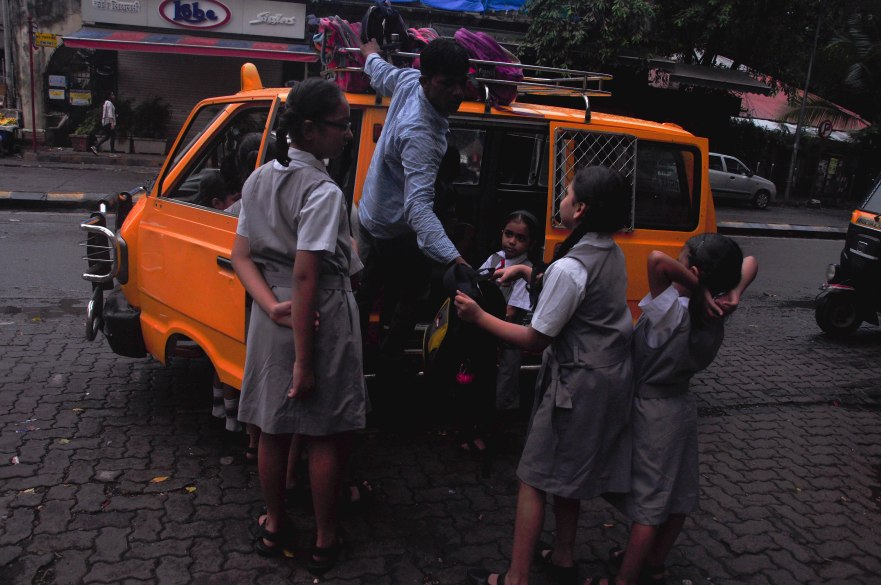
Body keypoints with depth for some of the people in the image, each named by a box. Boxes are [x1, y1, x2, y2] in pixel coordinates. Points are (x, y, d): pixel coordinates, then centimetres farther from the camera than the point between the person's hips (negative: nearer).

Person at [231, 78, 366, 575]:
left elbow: (242, 258, 3)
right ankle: (325, 541, 22)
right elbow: (305, 278, -23)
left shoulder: (260, 179, 6)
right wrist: (305, 360, -19)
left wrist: (273, 307, -8)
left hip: (273, 317, 8)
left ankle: (275, 527, 34)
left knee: (274, 428, 17)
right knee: (327, 436, 8)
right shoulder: (323, 192, -19)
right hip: (320, 319, -7)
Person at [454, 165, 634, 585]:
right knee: (569, 475, 21)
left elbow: (535, 340, -18)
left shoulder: (568, 269, -24)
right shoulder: (613, 255, 3)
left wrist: (479, 317, -12)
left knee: (535, 478, 2)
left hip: (578, 384, -9)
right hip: (612, 378, 9)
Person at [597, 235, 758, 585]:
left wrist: (700, 289, -29)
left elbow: (657, 260, -41)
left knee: (647, 503, 2)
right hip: (681, 407, 8)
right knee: (677, 496, 19)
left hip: (652, 411, -8)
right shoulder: (716, 315, -5)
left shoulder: (672, 312, -27)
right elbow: (750, 263, 6)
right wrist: (735, 293, -13)